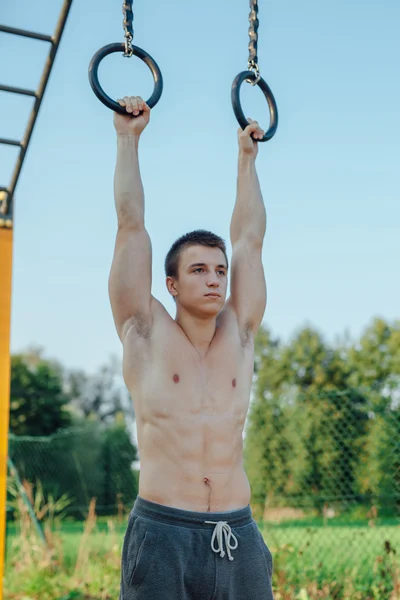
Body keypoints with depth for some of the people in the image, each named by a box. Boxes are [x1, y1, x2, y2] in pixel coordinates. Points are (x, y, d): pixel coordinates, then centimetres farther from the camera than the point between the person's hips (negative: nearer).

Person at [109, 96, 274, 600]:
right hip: (162, 534, -3)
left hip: (239, 536, 3)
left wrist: (247, 158, 25)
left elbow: (249, 239, 17)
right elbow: (131, 225, 4)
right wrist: (128, 138, 10)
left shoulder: (238, 334, 11)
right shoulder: (147, 333, 3)